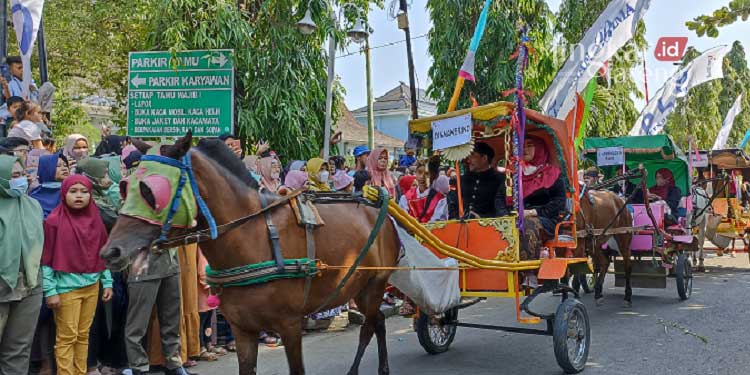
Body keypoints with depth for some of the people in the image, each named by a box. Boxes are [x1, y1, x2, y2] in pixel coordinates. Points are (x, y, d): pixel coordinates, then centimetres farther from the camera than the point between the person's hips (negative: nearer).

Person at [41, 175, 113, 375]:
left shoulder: (95, 220, 7)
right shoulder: (54, 221, -8)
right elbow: (46, 259, -9)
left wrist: (107, 282, 10)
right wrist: (50, 291, -12)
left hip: (91, 286, 5)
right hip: (66, 287, -5)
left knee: (83, 335, 13)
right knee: (67, 337, 2)